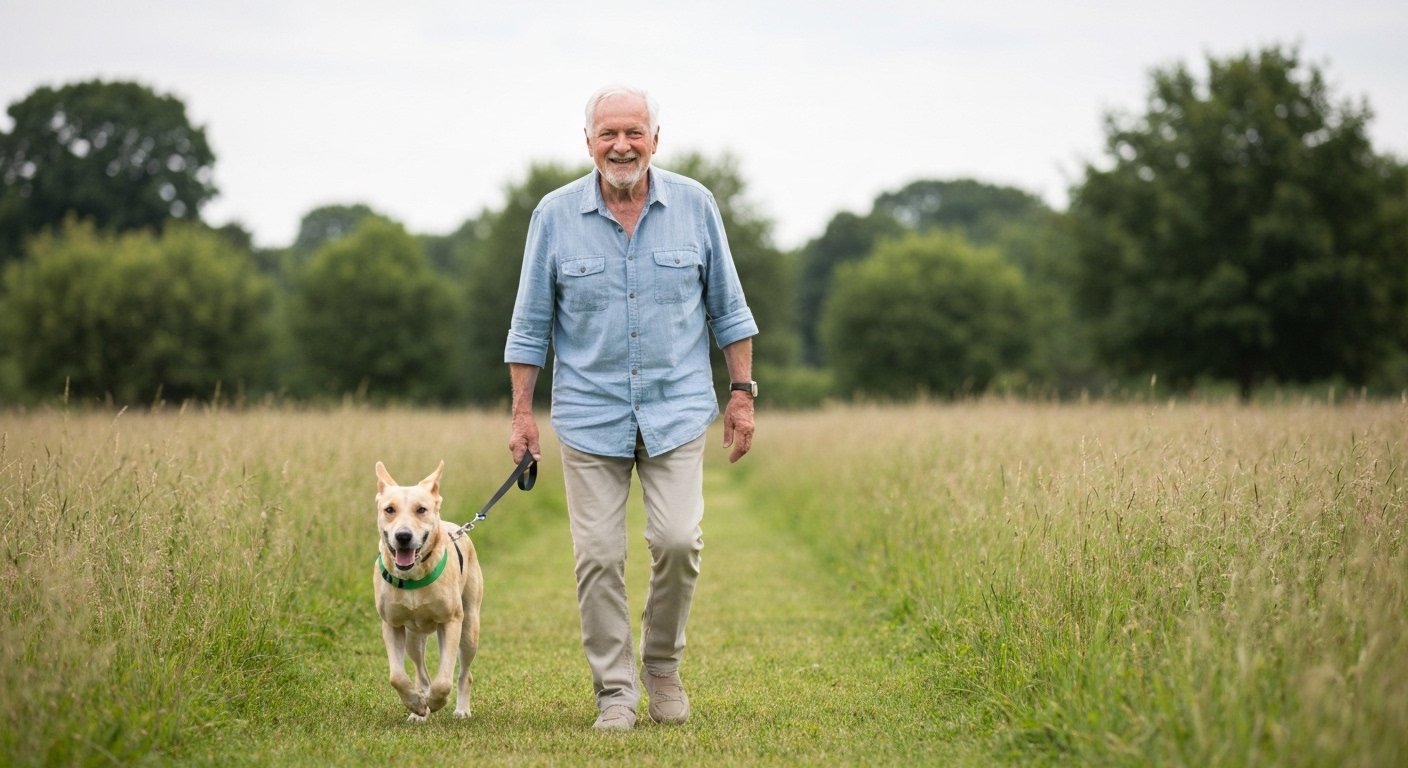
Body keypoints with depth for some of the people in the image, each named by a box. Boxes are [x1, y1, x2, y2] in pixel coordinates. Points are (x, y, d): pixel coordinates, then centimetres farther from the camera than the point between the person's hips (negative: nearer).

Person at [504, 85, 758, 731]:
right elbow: (531, 321, 6)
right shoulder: (555, 214, 0)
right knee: (598, 556, -3)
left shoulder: (694, 205, 1)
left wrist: (742, 393, 5)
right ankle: (614, 691, 8)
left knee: (677, 540, -11)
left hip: (677, 408, 0)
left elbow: (726, 307, 9)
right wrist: (522, 411, 2)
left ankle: (662, 666, 13)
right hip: (590, 412, 0)